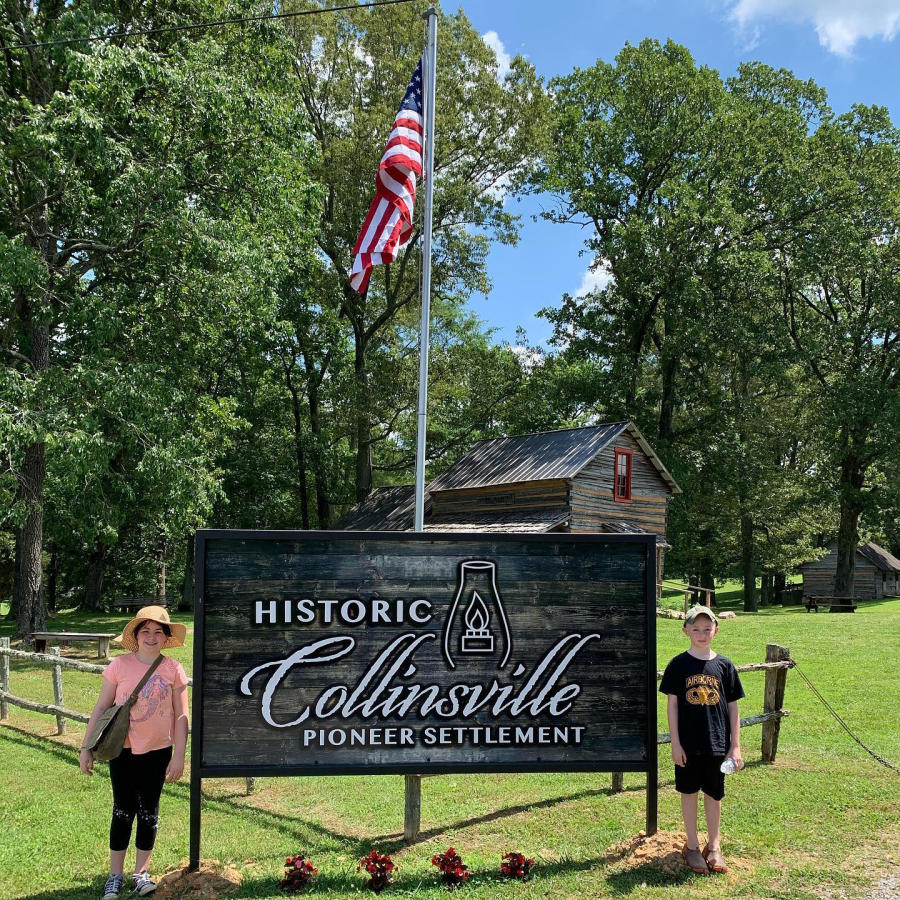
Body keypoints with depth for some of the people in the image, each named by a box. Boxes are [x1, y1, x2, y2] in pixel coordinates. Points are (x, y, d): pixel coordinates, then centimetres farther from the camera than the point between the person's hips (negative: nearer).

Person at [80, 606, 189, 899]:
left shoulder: (173, 669, -7)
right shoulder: (120, 665, -8)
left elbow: (181, 716, -3)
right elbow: (101, 708, -2)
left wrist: (179, 755, -5)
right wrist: (87, 748, -2)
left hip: (158, 751, 1)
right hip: (123, 749, 0)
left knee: (148, 812, 10)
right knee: (123, 811, 6)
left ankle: (141, 872, 24)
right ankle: (115, 875, 20)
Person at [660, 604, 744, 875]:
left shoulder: (724, 665, 0)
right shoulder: (678, 665, -5)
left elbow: (733, 708, 4)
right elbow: (672, 704, -3)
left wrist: (736, 746, 1)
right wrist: (675, 743, -7)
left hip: (717, 744, 1)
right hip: (688, 744, -1)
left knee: (714, 794, 11)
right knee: (689, 792, 9)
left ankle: (714, 847, 25)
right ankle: (692, 846, 23)